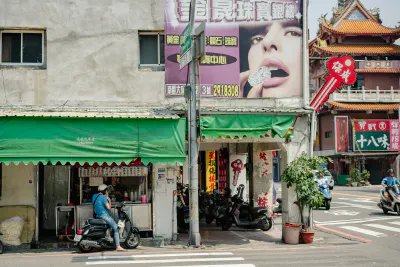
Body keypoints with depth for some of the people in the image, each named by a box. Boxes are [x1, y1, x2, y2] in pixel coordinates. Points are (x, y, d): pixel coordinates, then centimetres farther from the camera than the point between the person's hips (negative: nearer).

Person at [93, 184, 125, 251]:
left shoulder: (94, 196, 10)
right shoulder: (103, 197, -16)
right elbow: (109, 208, -17)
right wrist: (109, 201, 0)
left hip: (98, 215, 9)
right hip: (104, 215, -9)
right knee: (116, 229, -5)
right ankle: (118, 246, -12)